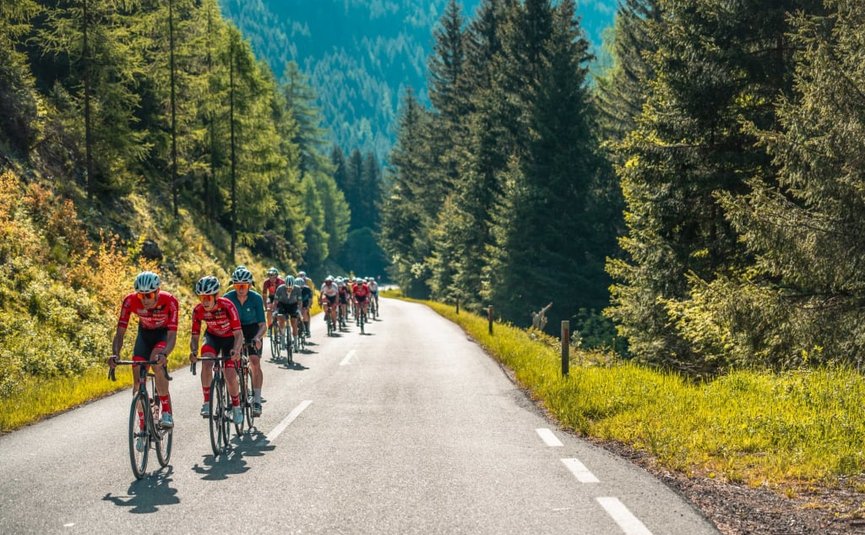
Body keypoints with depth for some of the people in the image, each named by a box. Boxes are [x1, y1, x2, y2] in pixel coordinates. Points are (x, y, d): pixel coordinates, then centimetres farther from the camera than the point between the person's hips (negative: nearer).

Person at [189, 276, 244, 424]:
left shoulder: (227, 306, -32)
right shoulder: (198, 310, -23)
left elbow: (238, 333, -33)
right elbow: (195, 336, -16)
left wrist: (236, 351, -51)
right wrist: (193, 351, -37)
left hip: (230, 338, -2)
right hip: (212, 337, 2)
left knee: (230, 376, -12)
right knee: (206, 363, -29)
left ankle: (236, 406, 15)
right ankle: (207, 402, -17)